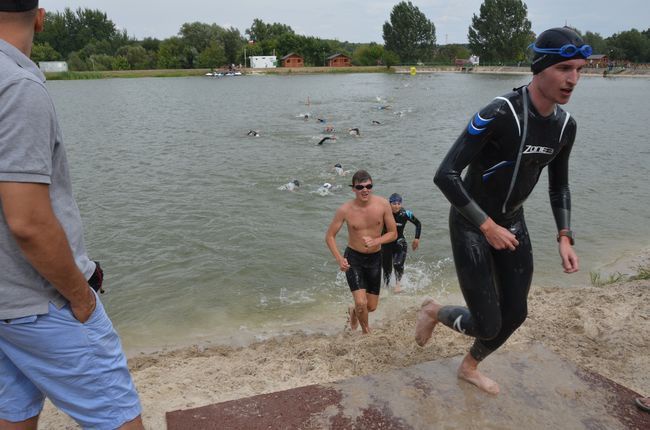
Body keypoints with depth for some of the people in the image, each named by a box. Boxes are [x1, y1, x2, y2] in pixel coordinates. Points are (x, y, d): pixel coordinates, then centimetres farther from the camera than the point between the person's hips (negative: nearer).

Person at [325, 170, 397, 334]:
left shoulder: (383, 204, -13)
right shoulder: (345, 210, -16)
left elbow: (393, 233, -5)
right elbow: (329, 236, -6)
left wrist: (376, 241, -24)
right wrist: (339, 259, -20)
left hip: (375, 258, 3)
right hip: (353, 258, -2)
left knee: (372, 307, 11)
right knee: (361, 303, -16)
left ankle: (354, 311, 46)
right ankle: (366, 332, 14)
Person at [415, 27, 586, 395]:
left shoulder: (565, 126, -2)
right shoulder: (499, 114, -27)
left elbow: (559, 186, 12)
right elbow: (445, 176, -29)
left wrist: (565, 237, -1)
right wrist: (488, 226, -25)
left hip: (512, 223, 7)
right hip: (471, 224, -7)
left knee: (516, 313, 14)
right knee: (488, 326, -6)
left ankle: (470, 368, 42)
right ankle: (434, 312, 28)